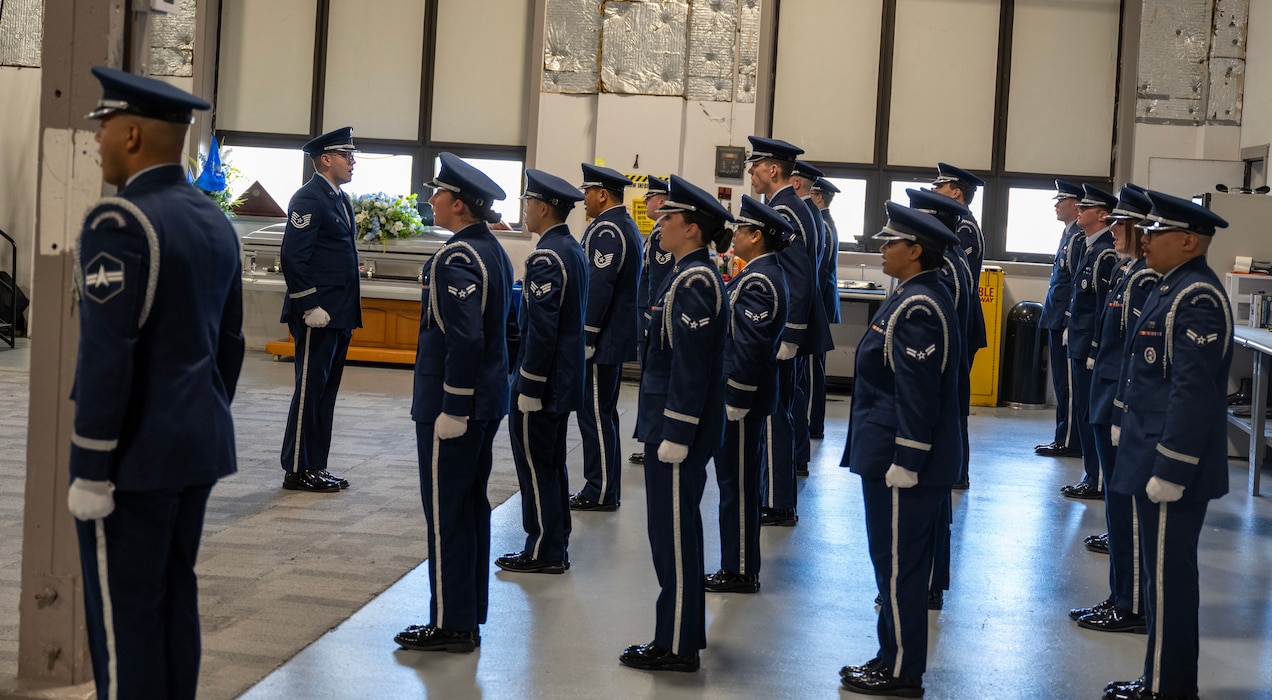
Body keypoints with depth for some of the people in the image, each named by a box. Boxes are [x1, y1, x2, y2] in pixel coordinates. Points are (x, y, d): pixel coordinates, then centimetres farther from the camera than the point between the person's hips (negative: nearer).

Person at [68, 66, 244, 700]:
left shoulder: (119, 222, -17)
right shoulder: (214, 221, 10)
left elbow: (106, 355, -21)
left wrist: (90, 470, -16)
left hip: (135, 455, -8)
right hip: (199, 446, 8)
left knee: (123, 610, 0)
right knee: (175, 594, 15)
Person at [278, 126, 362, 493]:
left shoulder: (341, 198, 16)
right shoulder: (308, 199, -12)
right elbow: (293, 258, -18)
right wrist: (311, 307, -20)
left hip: (339, 315, 9)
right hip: (318, 315, -9)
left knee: (326, 392, 12)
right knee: (309, 391, -3)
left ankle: (316, 467, 19)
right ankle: (297, 471, 5)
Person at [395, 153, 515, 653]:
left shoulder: (457, 258, -18)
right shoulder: (493, 251, 12)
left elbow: (464, 338, -26)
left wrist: (453, 408, -22)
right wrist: (466, 400, 20)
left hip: (451, 405, -10)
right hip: (488, 400, 10)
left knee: (446, 512, -2)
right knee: (472, 507, 14)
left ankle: (450, 624, 5)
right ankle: (468, 619, 23)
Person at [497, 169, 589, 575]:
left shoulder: (546, 258, -20)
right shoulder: (573, 250, 11)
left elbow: (541, 329, -23)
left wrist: (529, 387, -19)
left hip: (542, 379, -10)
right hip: (564, 380, 10)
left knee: (536, 466, -1)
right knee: (551, 465, 16)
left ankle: (543, 552, 6)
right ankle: (555, 548, 23)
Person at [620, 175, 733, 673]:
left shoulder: (692, 283, -18)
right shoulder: (694, 276, 12)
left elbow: (691, 366, -22)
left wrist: (675, 436, -21)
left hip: (678, 427, -10)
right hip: (673, 425, 10)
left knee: (673, 534, -2)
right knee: (676, 532, 17)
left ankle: (676, 646, 7)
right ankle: (681, 634, 27)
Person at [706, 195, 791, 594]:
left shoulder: (757, 281, -19)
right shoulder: (765, 273, 13)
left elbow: (750, 347, -24)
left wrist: (734, 402, -22)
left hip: (742, 396, -10)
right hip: (747, 395, 10)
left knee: (737, 484, -2)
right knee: (738, 482, 15)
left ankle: (740, 572, 7)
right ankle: (739, 566, 23)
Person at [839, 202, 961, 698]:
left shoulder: (917, 309, -20)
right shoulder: (918, 298, 12)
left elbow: (916, 395, -23)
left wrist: (903, 465, -22)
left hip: (902, 464, -10)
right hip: (891, 455, 10)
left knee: (897, 565, 0)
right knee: (898, 564, 17)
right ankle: (894, 658, 28)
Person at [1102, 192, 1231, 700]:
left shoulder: (1197, 299, -20)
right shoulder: (1175, 288, 11)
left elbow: (1193, 392, -24)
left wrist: (1169, 470, -23)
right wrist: (1127, 425, 22)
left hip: (1172, 463, -10)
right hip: (1153, 455, 10)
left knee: (1168, 576, -1)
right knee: (1167, 574, 16)